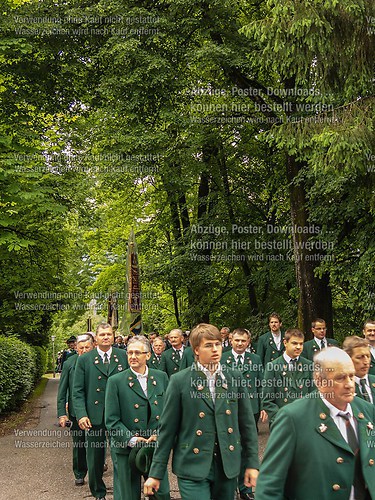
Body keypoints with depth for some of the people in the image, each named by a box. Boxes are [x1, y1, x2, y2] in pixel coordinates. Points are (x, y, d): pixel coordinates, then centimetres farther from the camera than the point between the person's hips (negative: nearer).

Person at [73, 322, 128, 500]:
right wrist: (81, 415, -11)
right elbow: (78, 391, 0)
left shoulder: (124, 356, 3)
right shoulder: (84, 360, 1)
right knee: (95, 457, 13)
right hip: (95, 417, 0)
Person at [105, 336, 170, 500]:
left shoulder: (161, 377, 5)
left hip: (157, 447, 2)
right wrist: (131, 440, -16)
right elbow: (112, 420, -6)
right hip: (126, 450, -2)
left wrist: (160, 435, -5)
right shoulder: (116, 381, -5)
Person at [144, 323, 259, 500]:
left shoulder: (235, 378, 3)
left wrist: (252, 463, 4)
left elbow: (247, 423, 7)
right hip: (193, 468, -3)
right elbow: (167, 429, -4)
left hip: (228, 466, 3)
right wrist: (156, 473, -2)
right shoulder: (179, 381, -6)